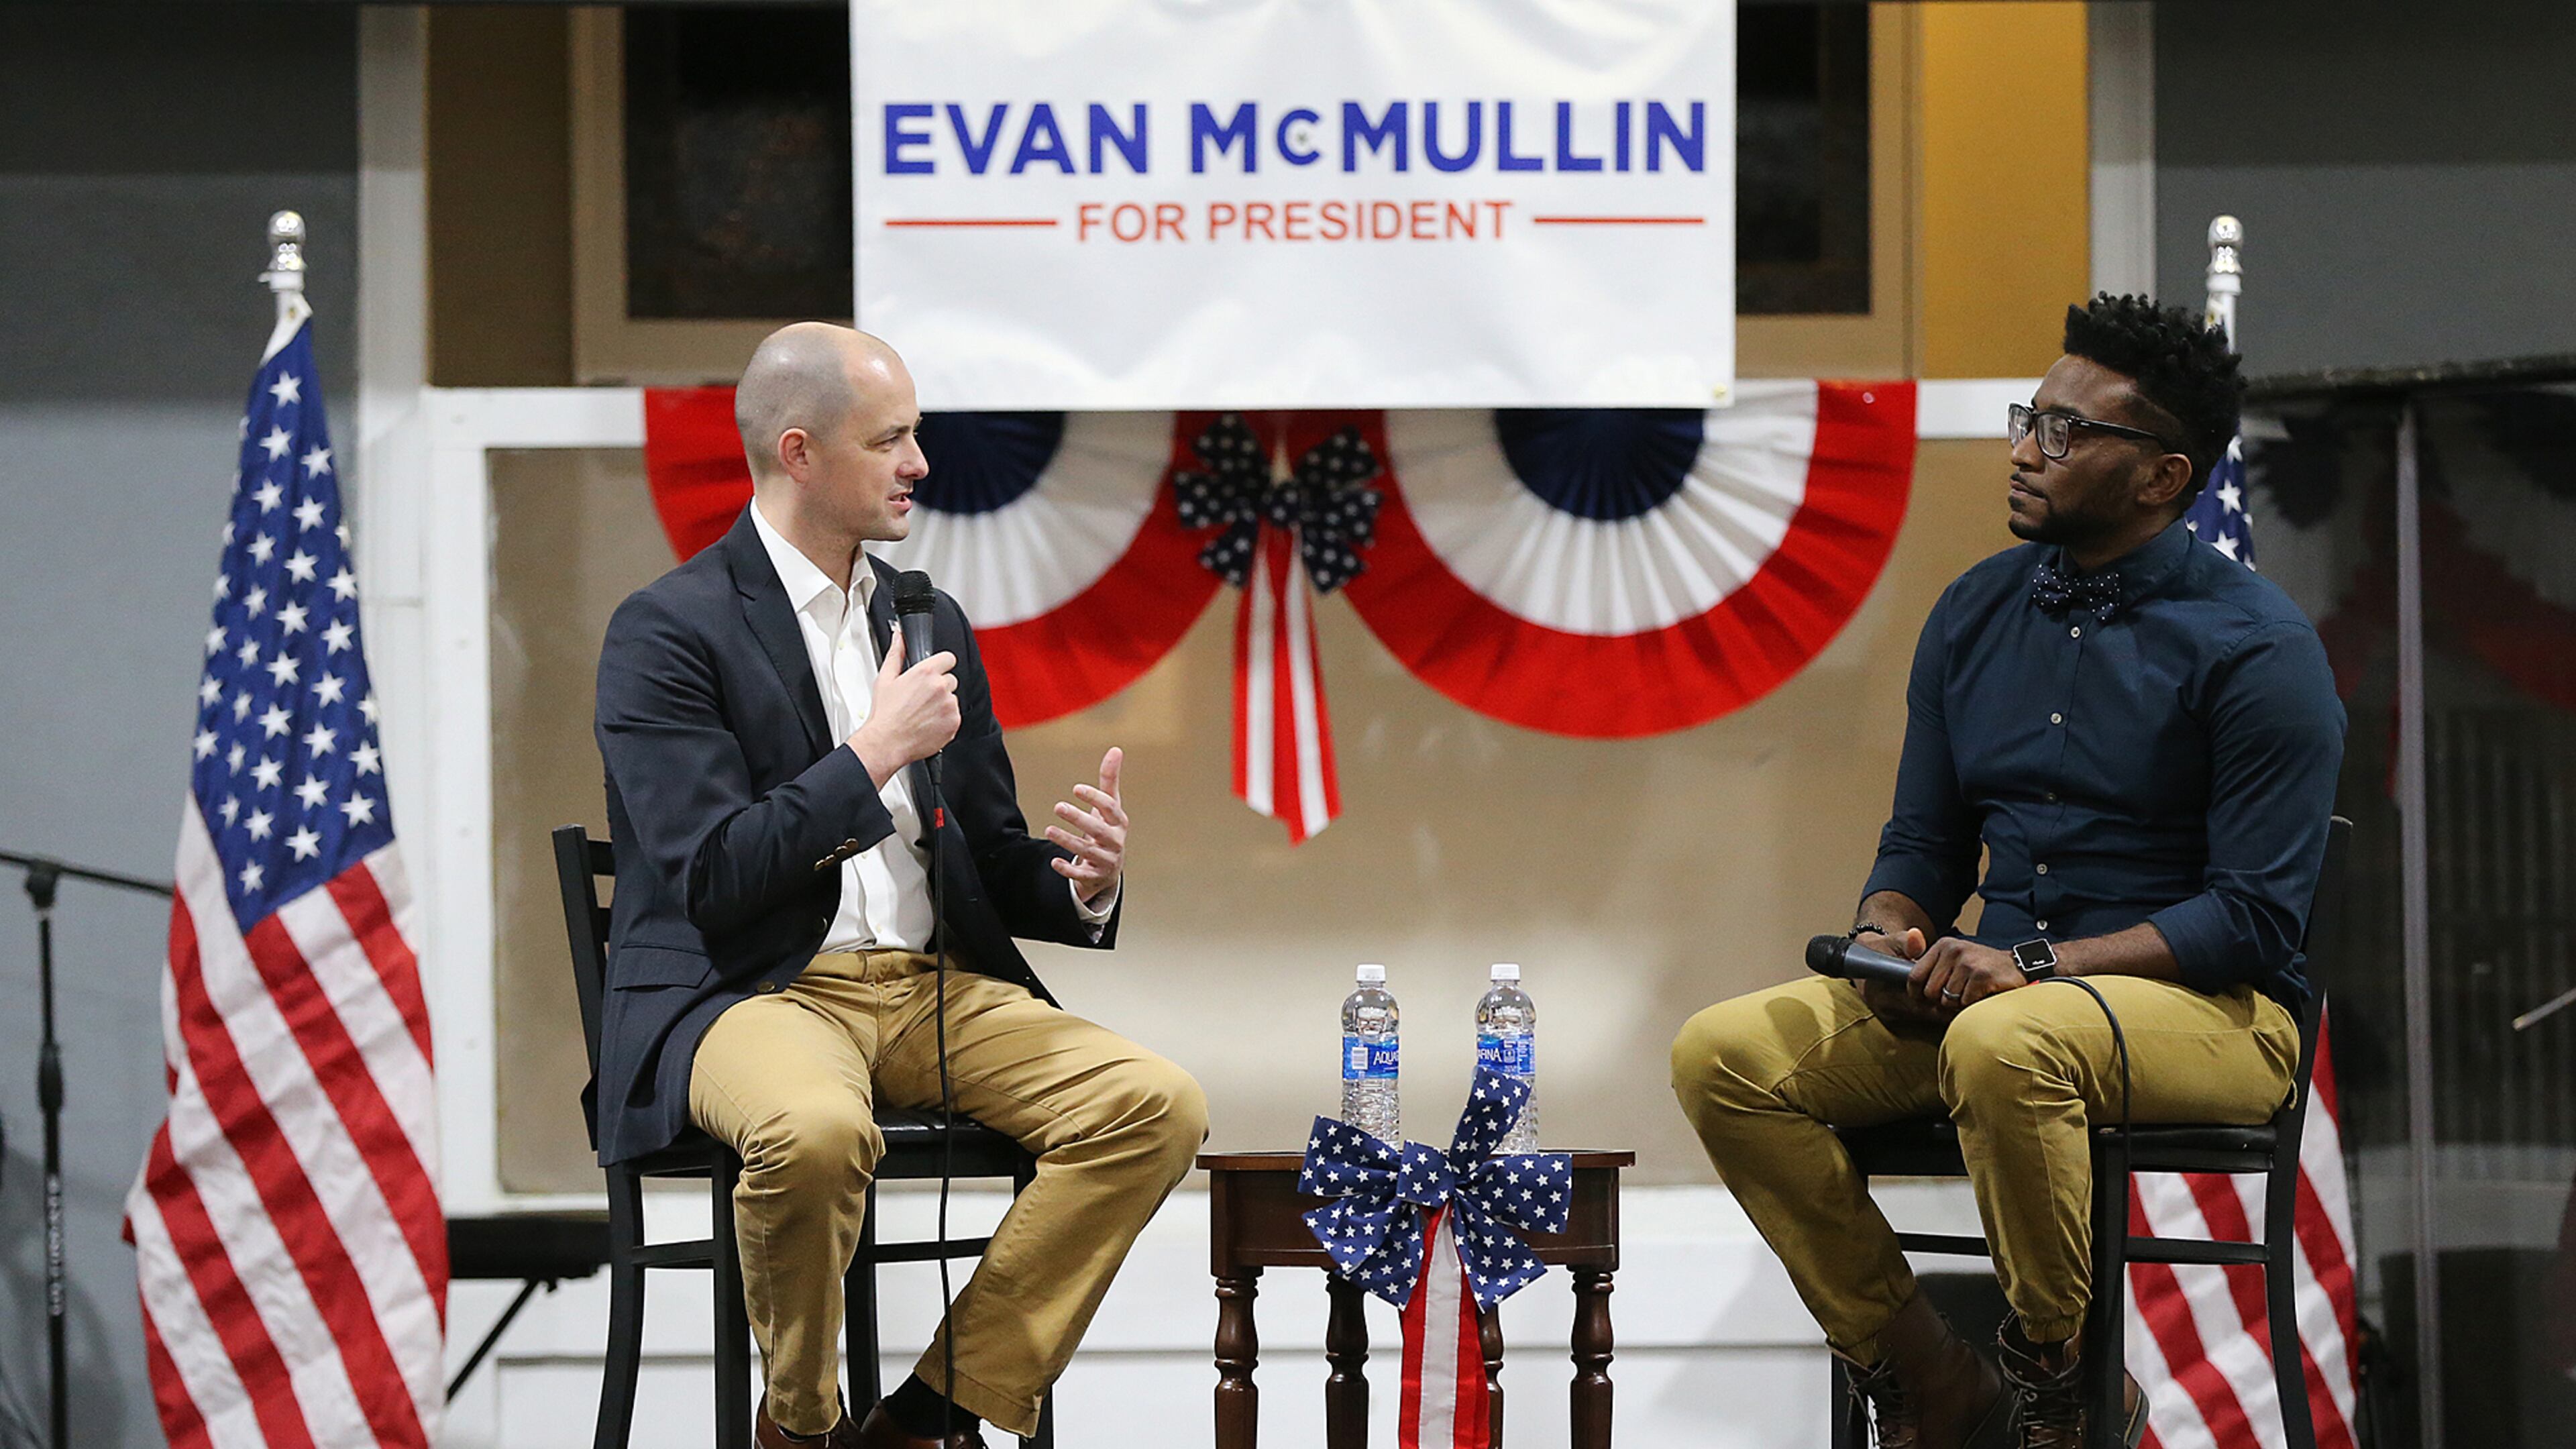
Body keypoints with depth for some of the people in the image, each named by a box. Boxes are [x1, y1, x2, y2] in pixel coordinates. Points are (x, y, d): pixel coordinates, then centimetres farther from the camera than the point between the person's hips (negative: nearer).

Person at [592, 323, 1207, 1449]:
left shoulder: (932, 623, 16)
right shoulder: (666, 630, -5)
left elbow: (991, 861, 19)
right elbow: (710, 877, -15)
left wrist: (1080, 884, -3)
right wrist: (874, 754, -15)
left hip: (937, 985, 6)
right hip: (747, 991, -6)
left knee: (1157, 1105, -18)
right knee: (817, 1130, -40)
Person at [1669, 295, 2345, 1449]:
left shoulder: (2256, 647, -10)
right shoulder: (1974, 615, 10)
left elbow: (2256, 913, -15)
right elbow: (1922, 843, 17)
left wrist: (2033, 963, -24)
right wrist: (1891, 936, -7)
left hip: (2213, 1009, -6)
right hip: (1994, 986, 7)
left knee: (2001, 1045, -39)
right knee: (1722, 1053, -14)